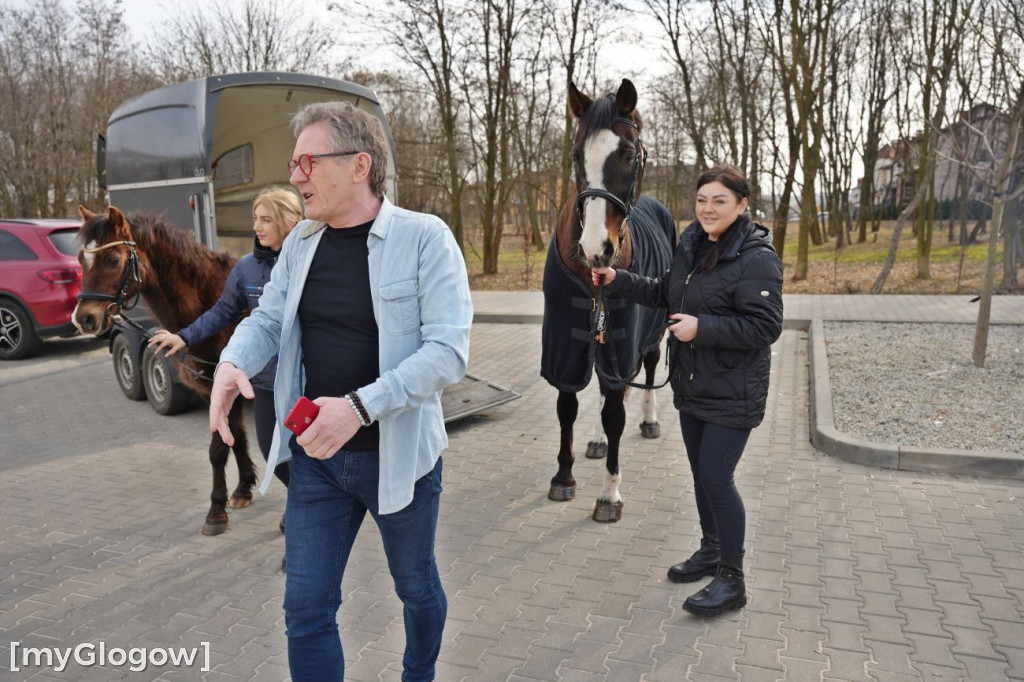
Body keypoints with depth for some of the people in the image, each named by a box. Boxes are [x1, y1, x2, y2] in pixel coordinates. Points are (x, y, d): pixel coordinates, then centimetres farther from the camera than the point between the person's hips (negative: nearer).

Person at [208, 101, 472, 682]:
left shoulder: (424, 237, -15)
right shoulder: (301, 242, 3)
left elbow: (449, 350, -22)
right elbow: (267, 319, 11)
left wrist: (359, 406, -31)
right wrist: (232, 362, -12)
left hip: (399, 454, -3)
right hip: (316, 456, 4)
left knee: (417, 588, 20)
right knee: (306, 609, 9)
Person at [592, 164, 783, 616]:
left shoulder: (756, 259, -18)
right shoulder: (691, 245, 7)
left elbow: (765, 326, -22)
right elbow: (665, 294, 20)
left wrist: (703, 328, -27)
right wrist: (618, 281, 10)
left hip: (732, 394, -8)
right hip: (692, 386, 8)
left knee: (716, 477, -5)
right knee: (701, 473, 18)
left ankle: (732, 579, 13)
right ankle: (711, 551, 39)